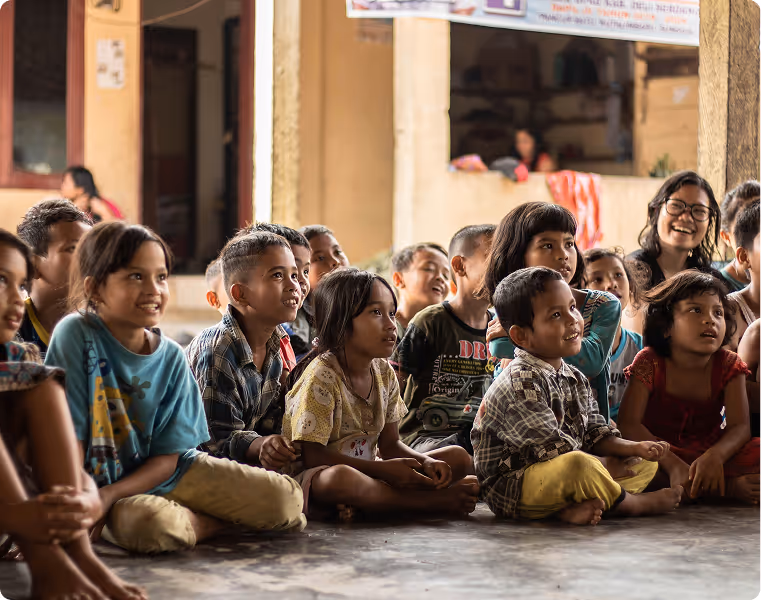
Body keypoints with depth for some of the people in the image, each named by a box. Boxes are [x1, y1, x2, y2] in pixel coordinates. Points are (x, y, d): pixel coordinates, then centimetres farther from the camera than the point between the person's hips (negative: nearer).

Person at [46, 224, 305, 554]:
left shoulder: (171, 357, -4)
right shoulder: (76, 335, -14)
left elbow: (168, 456, -4)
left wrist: (110, 494, -19)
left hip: (168, 473, 3)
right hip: (100, 477, -3)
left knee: (287, 499, -10)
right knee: (153, 524, -38)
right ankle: (218, 520, -7)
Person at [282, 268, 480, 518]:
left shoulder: (384, 373, 6)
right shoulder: (321, 376, -16)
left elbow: (389, 443, 10)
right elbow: (313, 455, -19)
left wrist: (426, 463, -12)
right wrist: (383, 469, -21)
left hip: (365, 475, 8)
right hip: (314, 480, -8)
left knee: (458, 457, 0)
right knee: (340, 478, -44)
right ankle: (435, 501, -24)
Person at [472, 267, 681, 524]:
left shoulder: (576, 379, 12)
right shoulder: (520, 382, -19)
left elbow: (595, 435, 14)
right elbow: (553, 448, -22)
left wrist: (634, 448, -5)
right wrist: (602, 475, -17)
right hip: (510, 488, -10)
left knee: (647, 463, 9)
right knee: (578, 464, -39)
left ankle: (573, 509, -19)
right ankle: (633, 504, -7)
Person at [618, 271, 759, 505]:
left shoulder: (728, 365, -3)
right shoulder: (650, 362, -9)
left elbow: (739, 426, -13)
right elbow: (628, 423, -20)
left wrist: (714, 457, -37)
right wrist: (673, 464, -35)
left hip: (711, 453, 1)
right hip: (663, 454, -1)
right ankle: (729, 488, -27)